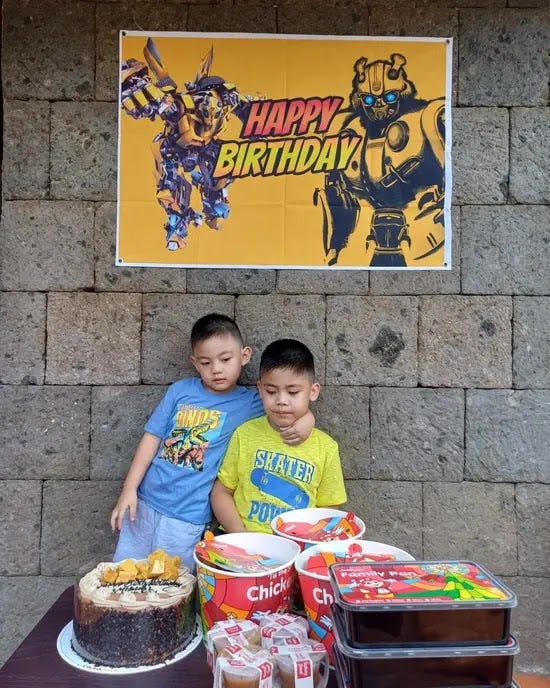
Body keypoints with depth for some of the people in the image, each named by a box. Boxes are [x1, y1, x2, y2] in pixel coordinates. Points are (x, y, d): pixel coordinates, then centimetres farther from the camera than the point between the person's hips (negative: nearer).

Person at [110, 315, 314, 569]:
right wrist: (129, 490, -3)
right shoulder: (180, 390, 1)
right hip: (144, 504, 3)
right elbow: (152, 437, 2)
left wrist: (306, 419, -20)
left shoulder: (250, 403, -3)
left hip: (187, 520, -2)